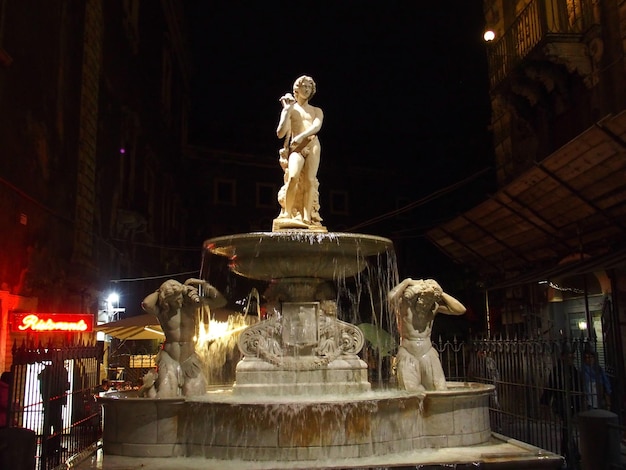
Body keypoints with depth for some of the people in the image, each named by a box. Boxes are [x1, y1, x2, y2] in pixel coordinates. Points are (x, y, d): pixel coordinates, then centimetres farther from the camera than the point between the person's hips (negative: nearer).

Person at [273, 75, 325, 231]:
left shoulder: (317, 111, 21)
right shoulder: (290, 109, 16)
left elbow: (316, 127, -1)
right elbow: (280, 134, 5)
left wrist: (301, 136, -19)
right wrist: (286, 109, 4)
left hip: (313, 145, 2)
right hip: (296, 148, -1)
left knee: (309, 181, -14)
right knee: (293, 177, -26)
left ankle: (307, 218, -17)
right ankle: (287, 215, -22)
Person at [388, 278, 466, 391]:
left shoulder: (434, 306, 0)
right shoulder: (404, 305, -11)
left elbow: (461, 310, -6)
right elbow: (392, 297, -33)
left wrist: (441, 293, -11)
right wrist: (407, 282, -20)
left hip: (429, 355, 4)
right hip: (408, 356, -4)